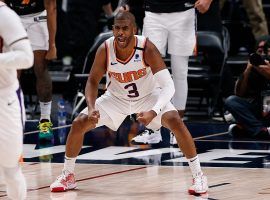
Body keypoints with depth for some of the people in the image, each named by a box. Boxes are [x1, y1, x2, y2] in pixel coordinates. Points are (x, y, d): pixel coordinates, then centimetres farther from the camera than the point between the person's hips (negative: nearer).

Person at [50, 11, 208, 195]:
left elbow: (168, 86, -34)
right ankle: (68, 176, 11)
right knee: (79, 124, -10)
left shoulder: (147, 48, -32)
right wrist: (91, 108, -28)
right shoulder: (105, 50, -25)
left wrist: (153, 112, -49)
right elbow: (93, 81, -10)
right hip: (116, 97, 2)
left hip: (148, 95, -2)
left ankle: (198, 175, -12)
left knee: (176, 122, -26)